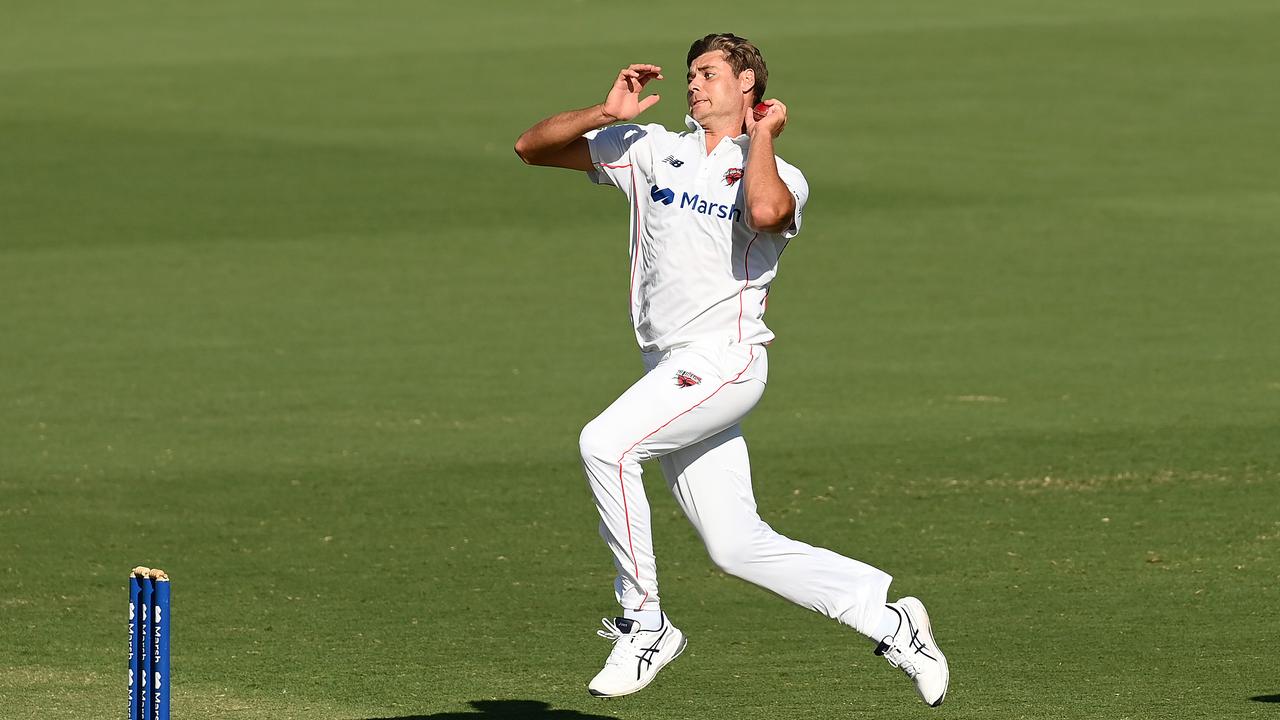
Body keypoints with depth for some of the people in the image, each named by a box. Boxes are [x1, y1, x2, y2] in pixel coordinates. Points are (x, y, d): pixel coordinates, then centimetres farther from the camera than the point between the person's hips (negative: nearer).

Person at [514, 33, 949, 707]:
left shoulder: (779, 177, 0)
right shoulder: (652, 151, 14)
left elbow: (765, 212, -26)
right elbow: (532, 146, 12)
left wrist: (760, 137, -10)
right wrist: (606, 114, -3)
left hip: (724, 361, -6)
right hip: (670, 372, 6)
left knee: (604, 445, -27)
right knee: (737, 547, 4)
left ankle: (643, 622, -17)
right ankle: (888, 618, 14)